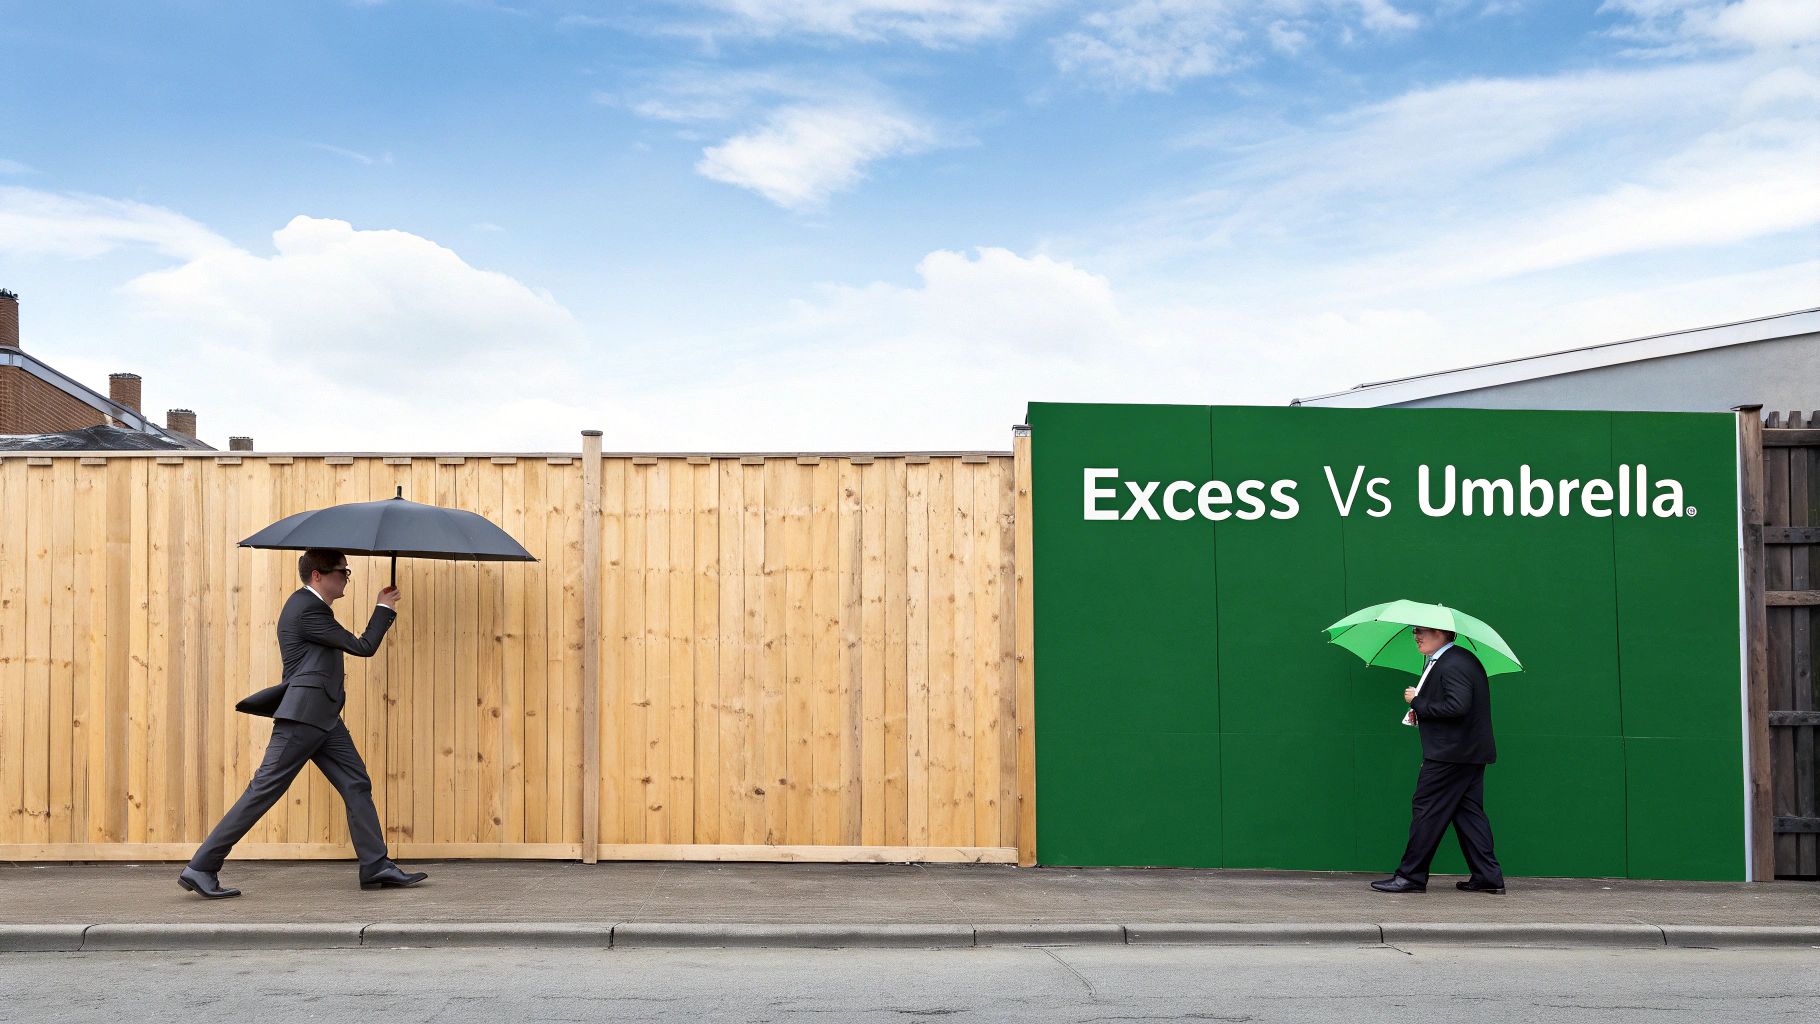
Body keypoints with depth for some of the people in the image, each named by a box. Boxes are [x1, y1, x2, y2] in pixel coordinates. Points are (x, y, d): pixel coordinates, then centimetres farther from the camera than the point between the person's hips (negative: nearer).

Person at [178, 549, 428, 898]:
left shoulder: (308, 605, 19)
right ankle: (201, 868, -2)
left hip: (321, 717, 10)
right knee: (264, 790, -8)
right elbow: (364, 647, -11)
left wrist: (331, 673, 16)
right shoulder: (308, 609, -13)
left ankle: (376, 867, 6)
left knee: (357, 785, 5)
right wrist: (384, 608, 1)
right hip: (303, 715, -10)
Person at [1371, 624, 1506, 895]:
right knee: (1468, 812, 12)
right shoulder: (1463, 659, 16)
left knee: (1426, 809, -4)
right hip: (1471, 751, 11)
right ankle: (1488, 877, 13)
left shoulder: (1452, 666, -18)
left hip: (1449, 755, -11)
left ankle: (1411, 876, 1)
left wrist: (1418, 703, -17)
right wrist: (1421, 707, 9)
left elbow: (1457, 707, -27)